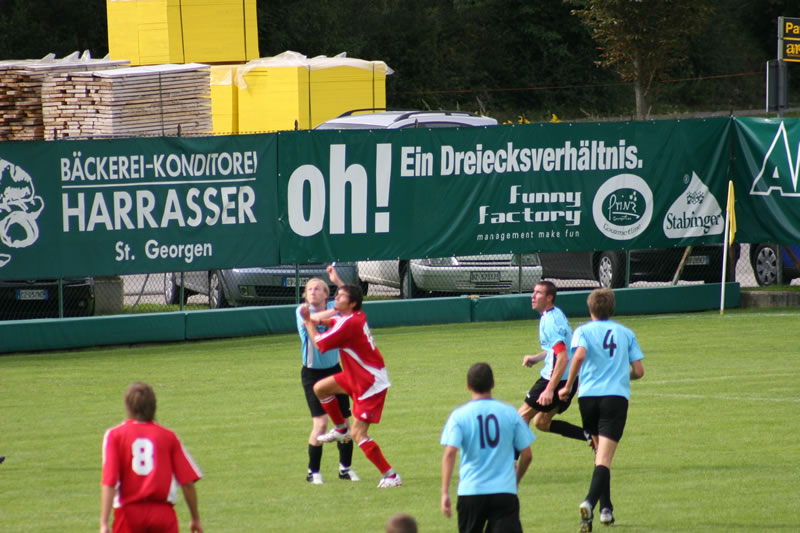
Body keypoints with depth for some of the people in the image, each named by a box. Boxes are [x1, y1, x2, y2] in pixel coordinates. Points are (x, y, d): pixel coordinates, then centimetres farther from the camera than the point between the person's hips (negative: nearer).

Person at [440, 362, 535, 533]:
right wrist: (516, 479, 25)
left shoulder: (459, 415, -2)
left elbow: (450, 453, -13)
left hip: (471, 492, 0)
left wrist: (445, 493, -14)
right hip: (505, 492, 0)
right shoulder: (509, 413, 2)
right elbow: (527, 454, 6)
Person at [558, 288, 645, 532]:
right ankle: (590, 501, -32)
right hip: (616, 396, -1)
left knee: (600, 452, 21)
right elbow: (639, 371, 8)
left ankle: (606, 507, 24)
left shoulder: (583, 331, 4)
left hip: (588, 395, 1)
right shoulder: (625, 333, 11)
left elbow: (579, 355, -16)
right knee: (604, 458, -9)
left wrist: (568, 386, -7)